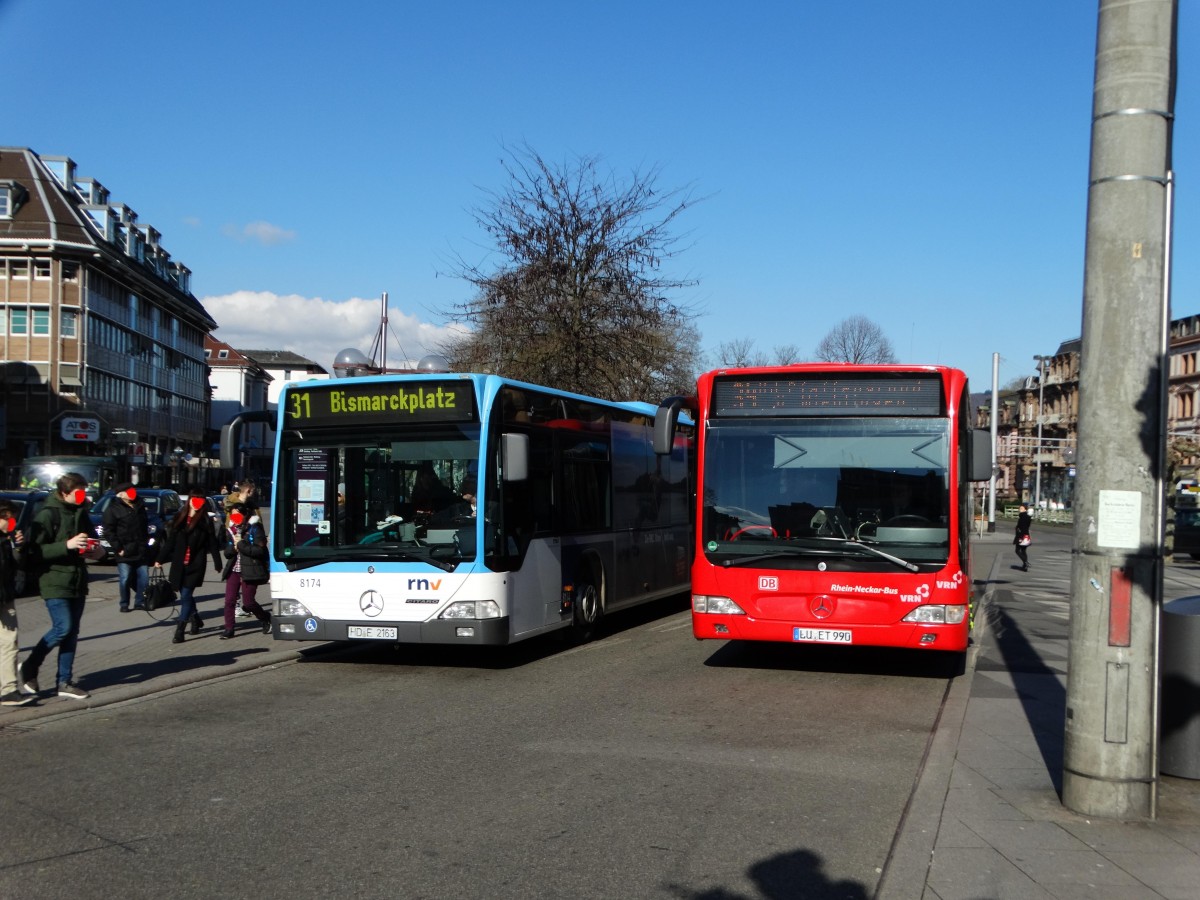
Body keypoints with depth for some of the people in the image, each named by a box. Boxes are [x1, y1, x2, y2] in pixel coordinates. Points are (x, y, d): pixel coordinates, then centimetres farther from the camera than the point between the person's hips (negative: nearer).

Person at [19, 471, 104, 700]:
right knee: (63, 628, -12)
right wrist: (67, 545, -26)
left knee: (72, 632, 7)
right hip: (55, 582, -7)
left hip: (77, 581, 7)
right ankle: (29, 668, 10)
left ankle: (64, 682, 14)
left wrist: (97, 549, 3)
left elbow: (91, 536, 26)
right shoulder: (47, 515, -13)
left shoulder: (81, 513, 10)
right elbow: (35, 551, -18)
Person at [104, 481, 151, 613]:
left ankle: (139, 602, 14)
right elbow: (109, 531, -10)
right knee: (125, 579, -2)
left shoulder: (140, 506, 14)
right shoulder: (113, 509, -5)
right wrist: (118, 548, -15)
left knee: (143, 577, 4)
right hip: (125, 552, -5)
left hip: (141, 551, 5)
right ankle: (123, 604, 9)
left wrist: (146, 542, 14)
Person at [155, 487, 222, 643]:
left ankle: (180, 630, -9)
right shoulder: (179, 518, 8)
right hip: (179, 564, 4)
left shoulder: (205, 521, -2)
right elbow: (170, 541, 13)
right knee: (185, 595, 14)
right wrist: (160, 559, 11)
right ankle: (195, 619, 36)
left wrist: (218, 564, -3)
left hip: (196, 564, -4)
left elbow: (212, 544, -2)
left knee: (186, 595, -10)